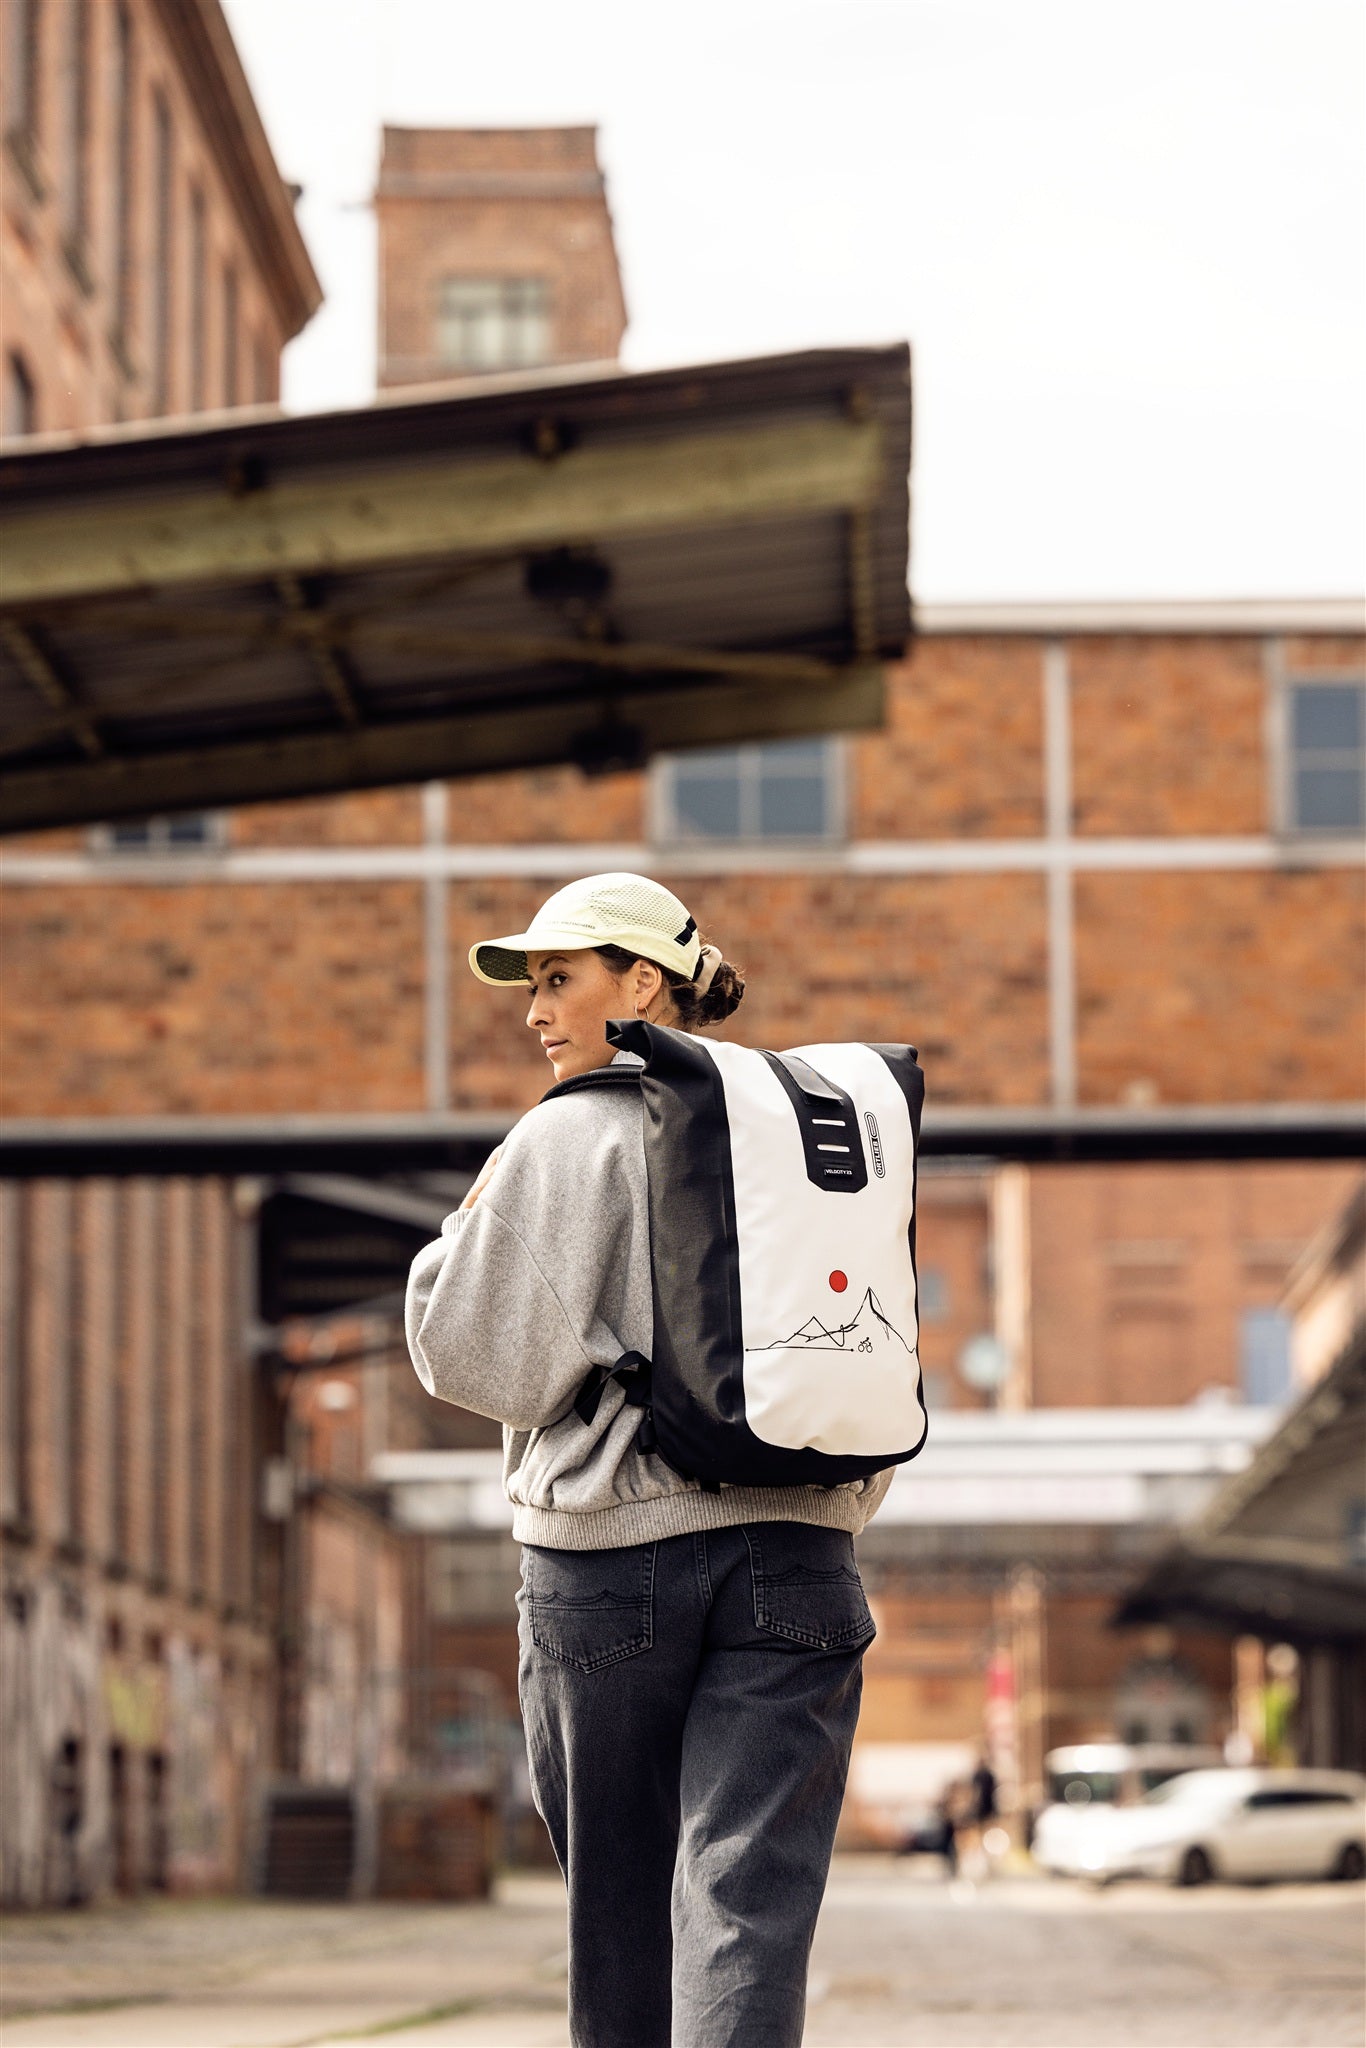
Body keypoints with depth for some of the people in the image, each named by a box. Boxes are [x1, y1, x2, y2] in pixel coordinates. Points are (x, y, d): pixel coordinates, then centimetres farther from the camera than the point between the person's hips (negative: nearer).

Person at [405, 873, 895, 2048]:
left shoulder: (569, 1139, -5)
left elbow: (490, 1362, -6)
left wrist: (470, 1224, 8)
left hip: (611, 1553, -3)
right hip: (795, 1550, 3)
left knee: (622, 1909, 11)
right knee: (751, 1899, -5)